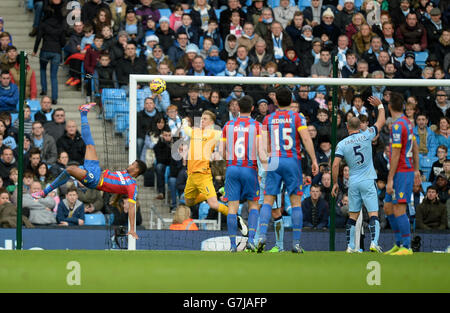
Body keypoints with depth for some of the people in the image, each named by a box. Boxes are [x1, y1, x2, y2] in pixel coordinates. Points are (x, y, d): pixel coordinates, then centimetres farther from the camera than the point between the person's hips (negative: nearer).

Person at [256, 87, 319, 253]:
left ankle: (262, 235, -16)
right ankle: (296, 243, 1)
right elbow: (306, 138, -11)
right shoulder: (297, 117, 0)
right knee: (296, 202, 4)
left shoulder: (268, 119, 7)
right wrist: (314, 160, -12)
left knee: (268, 201, 3)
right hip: (292, 161, -1)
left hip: (274, 161, 1)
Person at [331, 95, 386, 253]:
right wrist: (380, 105, 24)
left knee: (353, 216, 10)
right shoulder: (366, 136, -2)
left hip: (353, 183, 2)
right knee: (373, 214, -5)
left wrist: (335, 183, 3)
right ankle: (374, 242, -20)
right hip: (368, 181, -2)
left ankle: (350, 246, 9)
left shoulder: (342, 144, -1)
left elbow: (335, 164, -7)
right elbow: (381, 121, 10)